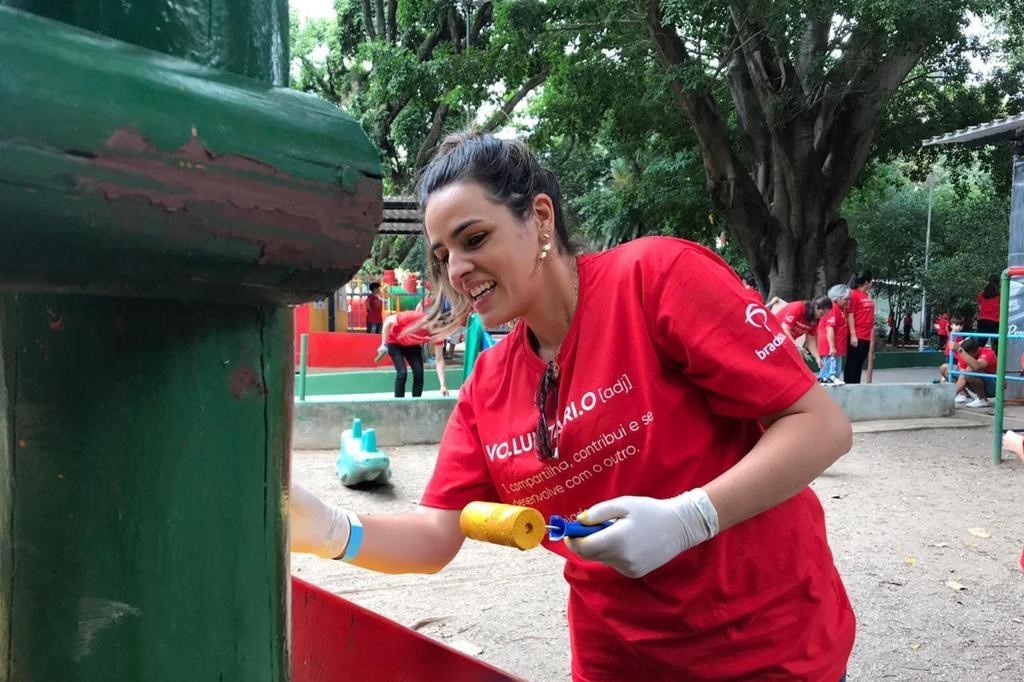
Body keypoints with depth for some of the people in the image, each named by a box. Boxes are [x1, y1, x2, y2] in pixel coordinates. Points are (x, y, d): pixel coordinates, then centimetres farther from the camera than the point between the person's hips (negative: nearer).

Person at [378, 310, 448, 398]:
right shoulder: (412, 317, -39)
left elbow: (439, 359, -21)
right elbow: (388, 321, -22)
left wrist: (443, 385, -28)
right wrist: (383, 344, -19)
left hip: (413, 345, 4)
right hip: (395, 343, -4)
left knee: (419, 373, -12)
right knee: (402, 372, -19)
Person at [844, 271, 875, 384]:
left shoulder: (868, 295, 14)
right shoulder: (853, 294, -10)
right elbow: (850, 316, -14)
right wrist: (853, 335, -18)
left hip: (867, 336, 8)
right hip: (857, 336, -8)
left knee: (860, 365, 12)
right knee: (852, 364, -2)